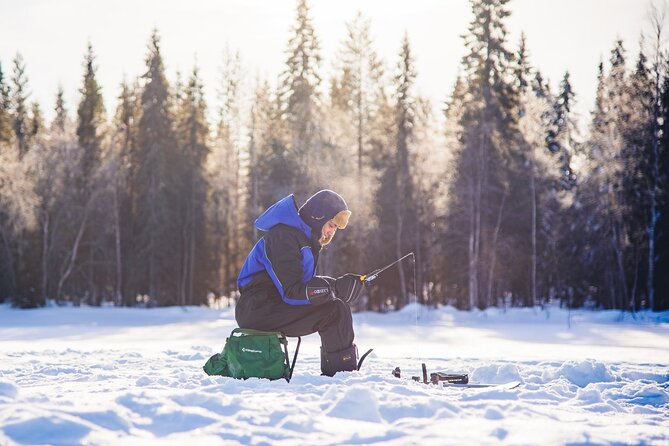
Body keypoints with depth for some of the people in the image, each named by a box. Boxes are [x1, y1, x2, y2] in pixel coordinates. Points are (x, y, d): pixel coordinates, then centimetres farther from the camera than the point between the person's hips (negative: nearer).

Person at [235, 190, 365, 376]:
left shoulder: (305, 238, 18)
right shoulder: (283, 235, -16)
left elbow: (306, 283, 12)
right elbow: (292, 291, -23)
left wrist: (337, 286, -5)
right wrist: (336, 287, -24)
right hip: (258, 309, -11)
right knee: (336, 310, -19)